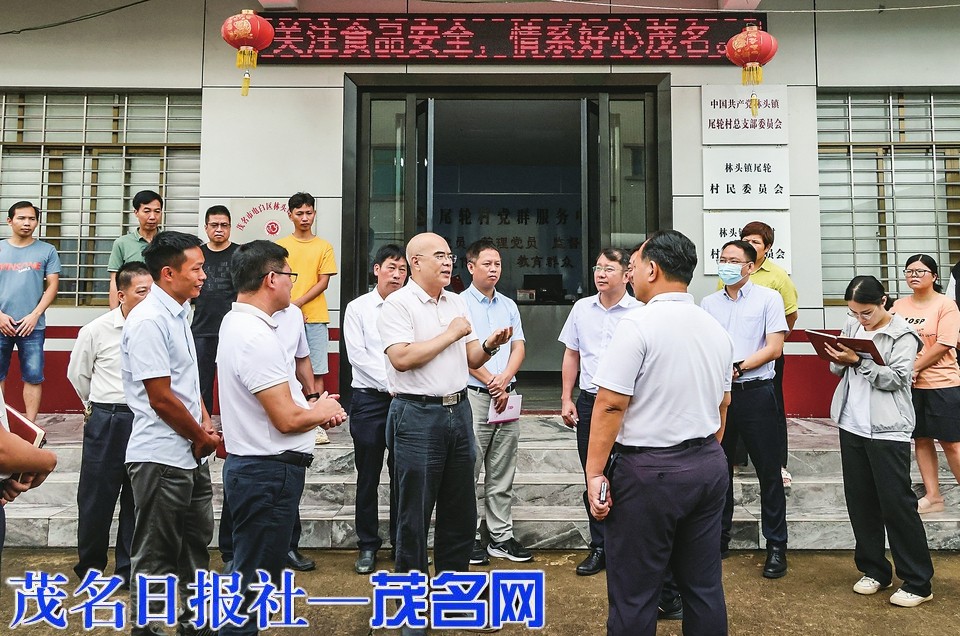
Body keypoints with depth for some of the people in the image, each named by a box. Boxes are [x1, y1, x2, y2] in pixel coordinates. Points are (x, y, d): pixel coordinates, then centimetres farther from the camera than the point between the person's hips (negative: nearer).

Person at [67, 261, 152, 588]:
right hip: (106, 422, 0)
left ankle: (129, 568, 25)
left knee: (139, 498, 10)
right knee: (96, 496, 9)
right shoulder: (96, 330, -6)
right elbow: (77, 373, 10)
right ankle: (90, 564, 30)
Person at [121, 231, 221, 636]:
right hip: (162, 458, -9)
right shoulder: (149, 321, -19)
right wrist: (203, 438, -10)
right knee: (156, 555, 6)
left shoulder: (177, 314, 10)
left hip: (190, 454, 10)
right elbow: (161, 399, -22)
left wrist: (205, 422, 5)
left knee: (196, 541, 21)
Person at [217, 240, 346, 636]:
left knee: (254, 574, 21)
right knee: (255, 579, 2)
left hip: (252, 466, 10)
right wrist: (324, 411, -4)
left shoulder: (237, 322, 11)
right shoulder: (257, 336, -22)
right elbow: (287, 419, -24)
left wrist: (315, 408, 8)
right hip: (269, 472, -10)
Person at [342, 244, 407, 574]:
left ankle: (401, 542, 22)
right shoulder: (357, 308, 2)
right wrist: (389, 383, -11)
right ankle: (367, 545, 19)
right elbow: (357, 355, -5)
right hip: (369, 398, -1)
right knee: (368, 476, 7)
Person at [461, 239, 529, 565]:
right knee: (469, 471, -1)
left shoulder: (509, 305, 15)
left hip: (506, 396, 5)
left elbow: (519, 347, 9)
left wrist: (504, 379, -8)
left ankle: (502, 536, 18)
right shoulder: (460, 303, -2)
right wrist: (492, 386, -10)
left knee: (502, 473, 10)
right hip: (474, 396, -5)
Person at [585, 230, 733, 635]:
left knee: (634, 595, 4)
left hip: (647, 469, -7)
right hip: (709, 466, 8)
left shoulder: (638, 324, -14)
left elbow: (610, 405, -18)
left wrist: (595, 472, -13)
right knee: (704, 586, 16)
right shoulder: (716, 328, 9)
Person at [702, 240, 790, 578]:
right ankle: (719, 538, 24)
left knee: (769, 471, 2)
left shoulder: (768, 298, 0)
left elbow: (774, 348, -7)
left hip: (755, 393, -3)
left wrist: (737, 368, -15)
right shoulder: (708, 303, 10)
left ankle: (776, 546, 13)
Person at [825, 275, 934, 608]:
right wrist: (838, 362, -7)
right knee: (859, 501, 11)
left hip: (887, 429, -6)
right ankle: (875, 571, 25)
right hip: (852, 425, 6)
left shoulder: (903, 334, -7)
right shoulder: (851, 327, 9)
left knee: (897, 503, -2)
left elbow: (896, 378, -16)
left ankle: (917, 583, 11)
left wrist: (858, 361, -21)